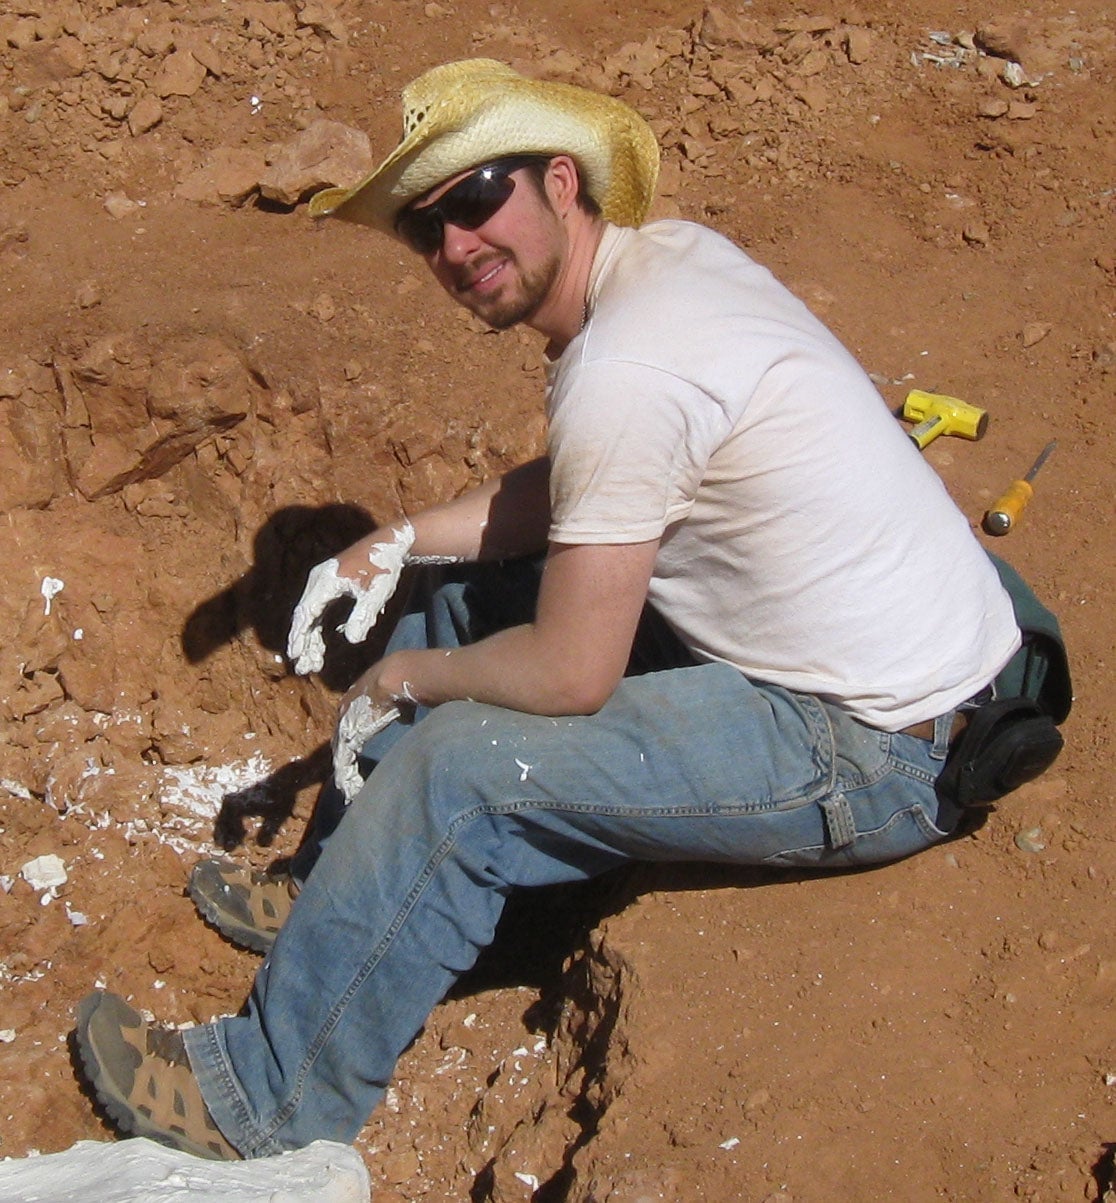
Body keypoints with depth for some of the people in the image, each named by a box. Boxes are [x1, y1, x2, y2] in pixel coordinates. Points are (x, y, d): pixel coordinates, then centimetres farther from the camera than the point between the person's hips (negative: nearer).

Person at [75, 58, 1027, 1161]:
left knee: (457, 770, -16)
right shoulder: (666, 250, 2)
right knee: (464, 590, 12)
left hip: (875, 751, -10)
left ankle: (268, 1102, 5)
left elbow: (569, 676, -23)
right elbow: (563, 494, 16)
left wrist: (406, 677, -5)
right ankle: (347, 892, 28)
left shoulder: (623, 370, -28)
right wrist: (399, 543, 5)